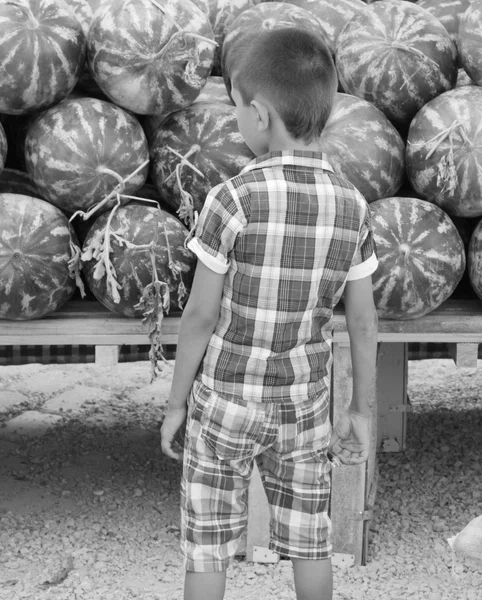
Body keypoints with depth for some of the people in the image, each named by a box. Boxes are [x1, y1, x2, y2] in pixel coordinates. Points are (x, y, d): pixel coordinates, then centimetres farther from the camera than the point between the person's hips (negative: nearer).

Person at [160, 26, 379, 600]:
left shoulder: (234, 201, -20)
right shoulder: (352, 207, -8)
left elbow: (200, 316, -14)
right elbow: (363, 322, -2)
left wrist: (176, 403, -2)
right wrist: (361, 411, 10)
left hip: (225, 401, -3)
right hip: (303, 402, 3)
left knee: (208, 545, 10)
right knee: (308, 538, 17)